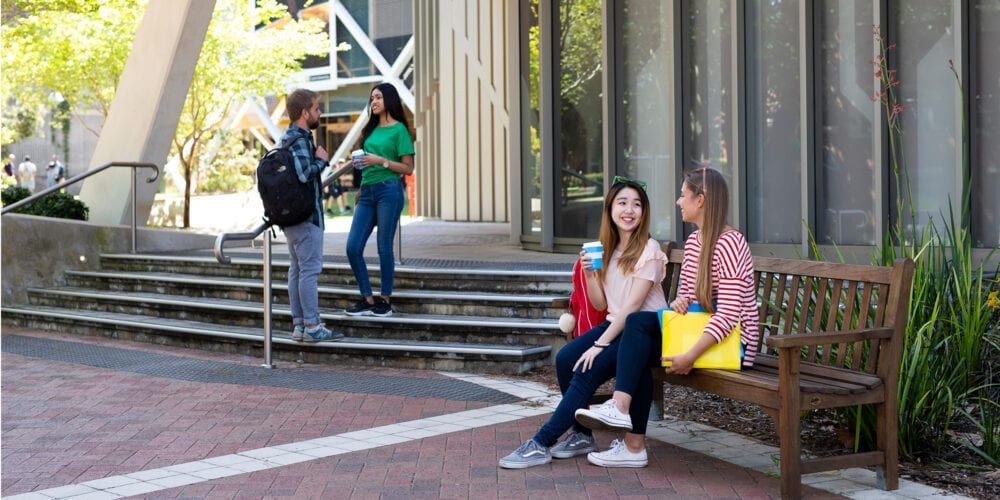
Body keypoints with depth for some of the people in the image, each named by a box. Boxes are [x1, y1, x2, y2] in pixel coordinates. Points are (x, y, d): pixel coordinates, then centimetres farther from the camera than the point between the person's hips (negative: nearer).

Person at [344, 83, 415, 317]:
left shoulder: (399, 129, -3)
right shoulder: (372, 129, 17)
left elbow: (408, 168, -6)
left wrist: (381, 161, -16)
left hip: (389, 190, -7)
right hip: (367, 192, 7)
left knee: (384, 247, -2)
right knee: (353, 247, -1)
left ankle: (385, 300, 9)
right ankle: (367, 300, 8)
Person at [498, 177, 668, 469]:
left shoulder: (648, 250, -11)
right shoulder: (608, 250, 11)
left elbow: (632, 305, -17)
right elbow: (601, 304, 11)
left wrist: (600, 344, -21)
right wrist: (589, 273, -8)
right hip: (615, 324, 7)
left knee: (589, 368, -24)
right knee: (565, 359, -17)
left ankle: (542, 444, -19)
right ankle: (582, 436, -2)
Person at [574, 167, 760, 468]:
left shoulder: (729, 243, -17)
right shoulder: (693, 241, 13)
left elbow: (728, 314, -23)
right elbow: (686, 293, 20)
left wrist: (690, 356, -27)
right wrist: (679, 302, -6)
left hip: (731, 343, -8)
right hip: (698, 333, 8)